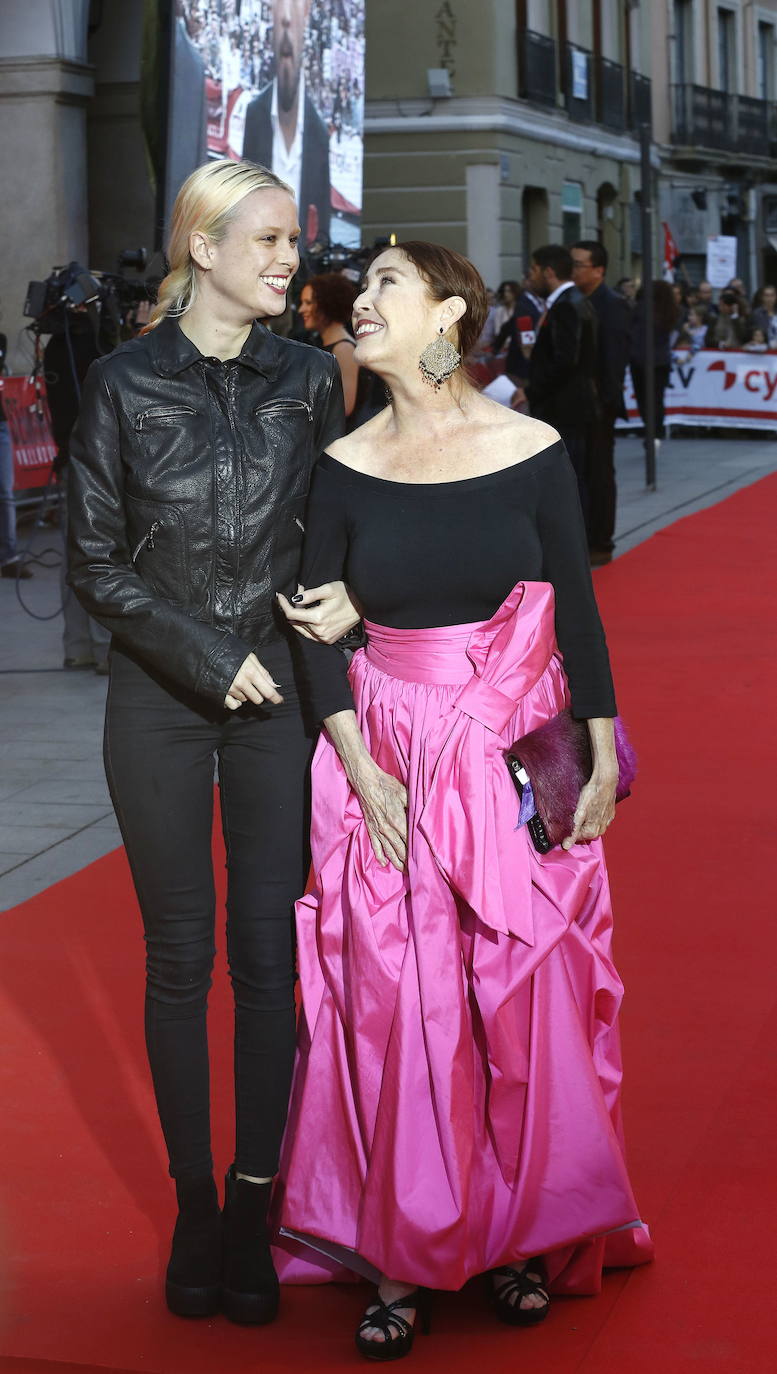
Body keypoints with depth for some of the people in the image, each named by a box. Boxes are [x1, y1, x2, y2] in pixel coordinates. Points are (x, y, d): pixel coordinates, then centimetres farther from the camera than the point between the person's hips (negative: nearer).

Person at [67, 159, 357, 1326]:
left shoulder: (307, 378, 3)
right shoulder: (123, 383, -3)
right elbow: (95, 562, -3)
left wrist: (342, 595, -8)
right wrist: (208, 658, -10)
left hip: (277, 701, 2)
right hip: (161, 704, -1)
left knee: (268, 956, 4)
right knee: (180, 958, 7)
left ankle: (255, 1204, 17)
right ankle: (194, 1202, 20)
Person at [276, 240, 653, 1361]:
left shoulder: (531, 451, -3)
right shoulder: (345, 467, 0)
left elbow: (578, 612, 1)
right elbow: (318, 630, 1)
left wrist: (603, 760, -1)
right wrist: (363, 771, -8)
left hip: (521, 761, -1)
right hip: (388, 765, 1)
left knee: (525, 1000, 4)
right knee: (396, 1005, 1)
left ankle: (526, 1236, 22)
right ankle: (404, 1256, 14)